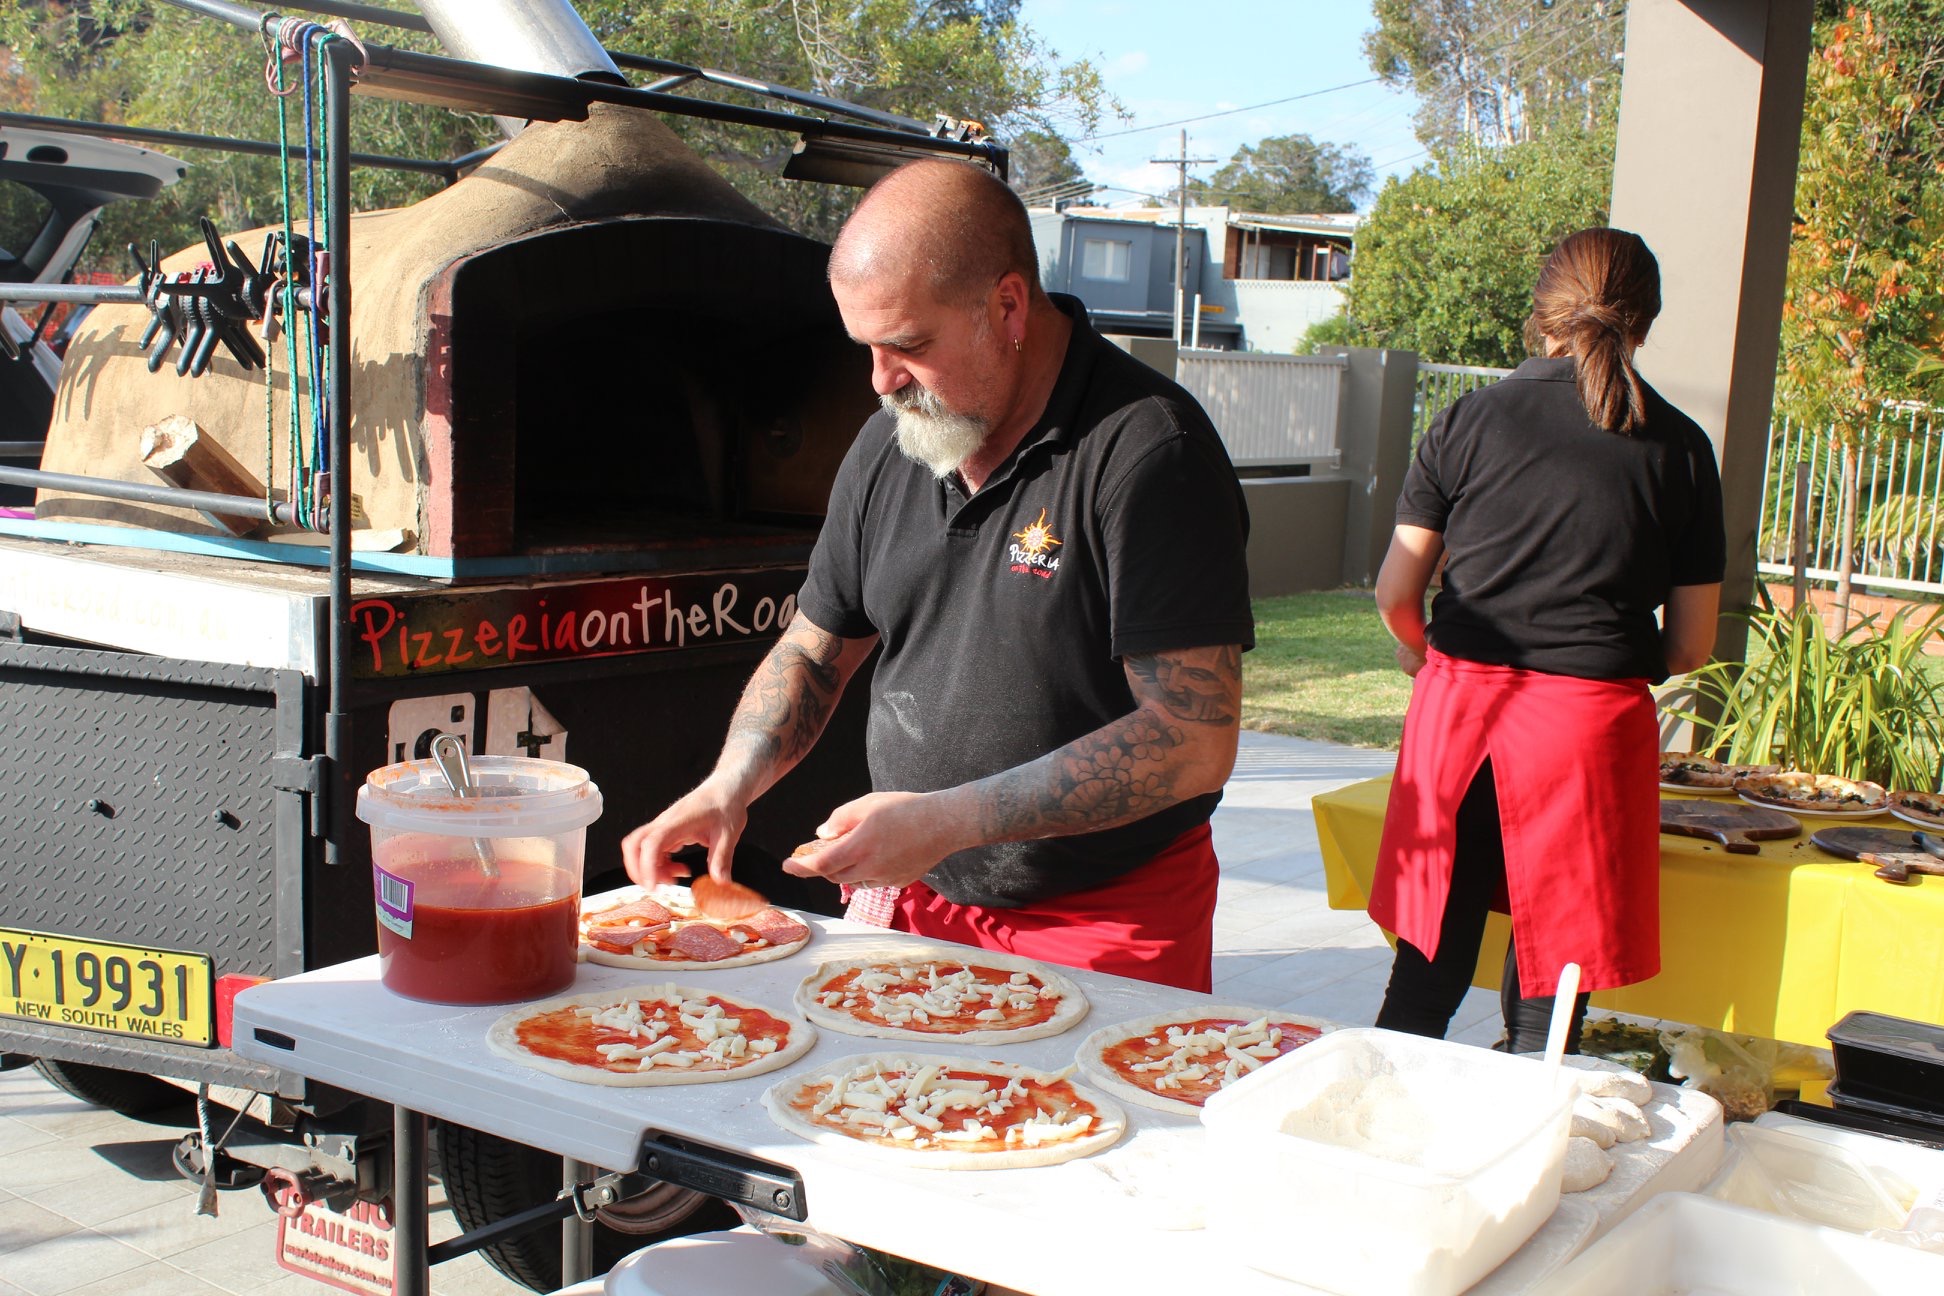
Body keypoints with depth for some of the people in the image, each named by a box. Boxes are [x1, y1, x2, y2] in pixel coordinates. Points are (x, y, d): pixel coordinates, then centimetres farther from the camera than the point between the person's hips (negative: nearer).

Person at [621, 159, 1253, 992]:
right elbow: (812, 652, 15)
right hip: (911, 905, 6)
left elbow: (1195, 742, -24)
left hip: (1108, 926, -5)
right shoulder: (888, 445, 4)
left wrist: (948, 821, -27)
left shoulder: (1147, 451, -19)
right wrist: (729, 785, -4)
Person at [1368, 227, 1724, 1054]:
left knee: (1426, 974, 15)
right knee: (1549, 996, 11)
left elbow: (1395, 597, 2)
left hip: (1460, 707, 1)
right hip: (1593, 720, -1)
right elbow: (1691, 646, 3)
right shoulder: (1678, 447, 1)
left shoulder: (1470, 420, 1)